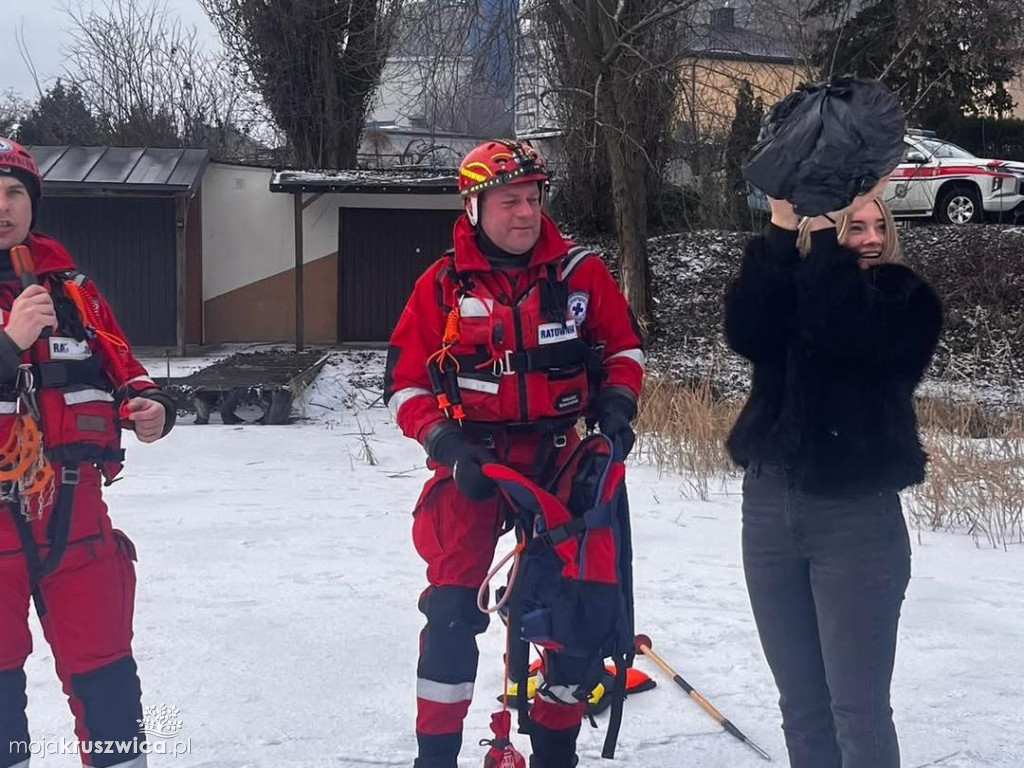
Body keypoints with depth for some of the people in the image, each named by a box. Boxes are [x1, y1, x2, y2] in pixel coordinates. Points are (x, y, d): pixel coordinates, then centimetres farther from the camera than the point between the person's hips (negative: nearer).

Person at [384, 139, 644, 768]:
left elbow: (623, 346, 14)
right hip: (473, 461, -2)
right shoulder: (443, 285, -3)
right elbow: (406, 383, 1)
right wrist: (446, 443, -13)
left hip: (561, 458, 2)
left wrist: (616, 403, -3)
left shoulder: (580, 273, 0)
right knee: (453, 609, -10)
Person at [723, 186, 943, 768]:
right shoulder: (787, 286, 7)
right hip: (769, 508, 4)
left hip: (856, 517, -4)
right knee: (801, 703, 13)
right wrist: (783, 226, -17)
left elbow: (839, 330, -24)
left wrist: (822, 233, -17)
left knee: (858, 708, -3)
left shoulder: (908, 301, -3)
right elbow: (745, 332, -15)